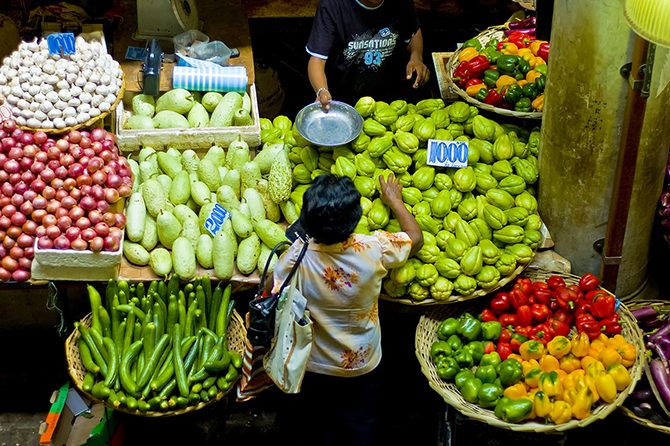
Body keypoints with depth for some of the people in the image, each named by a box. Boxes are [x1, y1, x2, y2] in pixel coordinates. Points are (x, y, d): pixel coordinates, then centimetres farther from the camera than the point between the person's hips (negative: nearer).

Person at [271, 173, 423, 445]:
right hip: (361, 368, 1)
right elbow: (416, 238, -6)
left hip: (310, 370, 0)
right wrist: (394, 199, 9)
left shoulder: (297, 255, -29)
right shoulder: (374, 250, -27)